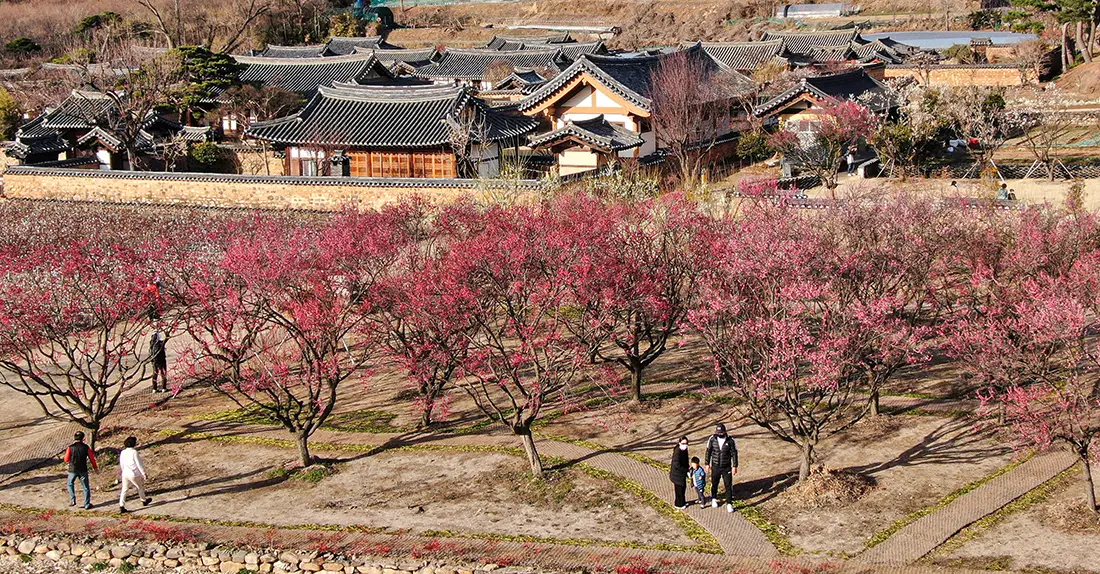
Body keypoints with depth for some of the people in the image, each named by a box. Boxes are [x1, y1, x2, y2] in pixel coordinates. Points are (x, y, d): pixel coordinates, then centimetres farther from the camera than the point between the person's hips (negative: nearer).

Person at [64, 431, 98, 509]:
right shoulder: (85, 447, -7)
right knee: (86, 487, 10)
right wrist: (95, 467, 14)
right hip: (83, 470, 0)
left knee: (70, 484, 24)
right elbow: (92, 458, 0)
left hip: (73, 470, 0)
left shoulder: (70, 448, -10)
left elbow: (66, 459, -3)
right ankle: (87, 504, 10)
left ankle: (72, 500, 14)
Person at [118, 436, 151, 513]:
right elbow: (139, 464, -14)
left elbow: (121, 464, 15)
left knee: (124, 489, 6)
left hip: (125, 474, 5)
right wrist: (144, 474, -8)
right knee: (140, 487, 17)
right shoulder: (134, 452, -15)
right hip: (134, 474, -5)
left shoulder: (122, 453, 5)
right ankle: (144, 500, 35)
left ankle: (121, 505, -6)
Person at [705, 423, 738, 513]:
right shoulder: (712, 439, -10)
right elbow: (708, 452, 1)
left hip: (726, 467, -2)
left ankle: (729, 504, 8)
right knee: (714, 484, 16)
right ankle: (714, 499, 39)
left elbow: (734, 454, -7)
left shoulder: (730, 441, -14)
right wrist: (707, 464, 3)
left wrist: (734, 466, -8)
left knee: (728, 485, -1)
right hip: (715, 467, 2)